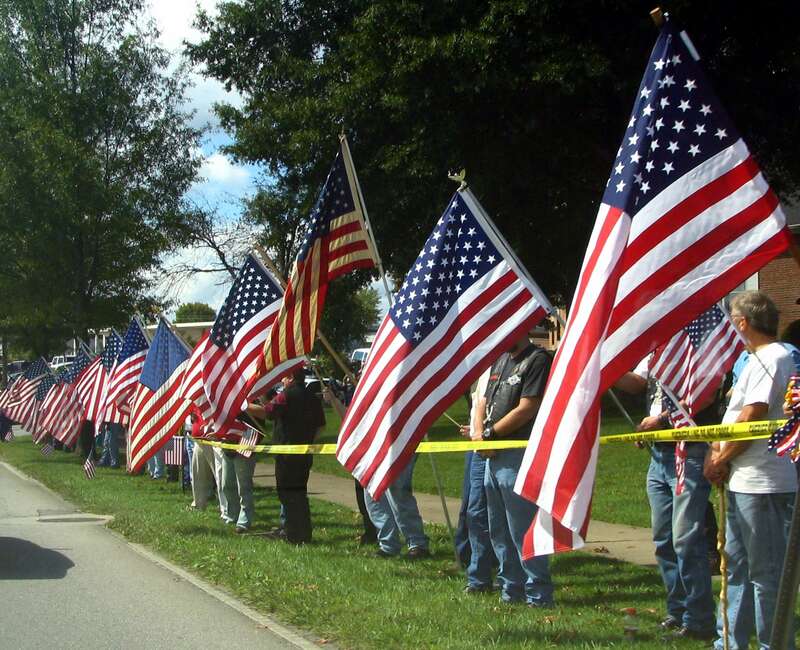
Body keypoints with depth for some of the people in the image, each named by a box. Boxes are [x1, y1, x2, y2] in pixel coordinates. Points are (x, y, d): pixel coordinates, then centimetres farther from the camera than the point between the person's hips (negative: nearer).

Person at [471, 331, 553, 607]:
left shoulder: (538, 360, -8)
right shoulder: (500, 360, 19)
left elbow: (526, 409, -15)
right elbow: (484, 401, 19)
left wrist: (489, 433, -7)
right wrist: (479, 433, 0)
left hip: (518, 456, -9)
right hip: (493, 456, 9)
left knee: (522, 529, -7)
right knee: (498, 530, 14)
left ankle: (539, 596, 0)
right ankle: (511, 589, 24)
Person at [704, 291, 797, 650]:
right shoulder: (757, 358, 18)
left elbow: (751, 418, -20)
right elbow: (735, 412, 19)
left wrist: (721, 459, -9)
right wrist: (717, 452, 5)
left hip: (762, 484, -11)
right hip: (743, 482, 11)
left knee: (766, 572, -3)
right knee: (736, 565, 17)